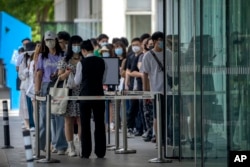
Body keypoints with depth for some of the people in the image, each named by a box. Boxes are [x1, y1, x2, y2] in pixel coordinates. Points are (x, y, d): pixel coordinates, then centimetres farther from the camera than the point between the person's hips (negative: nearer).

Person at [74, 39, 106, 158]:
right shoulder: (101, 62, 1)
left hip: (86, 94, -3)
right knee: (99, 124, 6)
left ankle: (86, 152, 2)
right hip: (98, 94, 3)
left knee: (85, 125, 3)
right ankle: (100, 152, 6)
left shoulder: (82, 63, -8)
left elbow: (77, 81, -2)